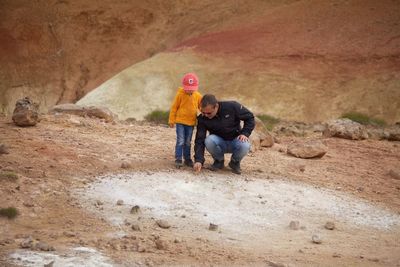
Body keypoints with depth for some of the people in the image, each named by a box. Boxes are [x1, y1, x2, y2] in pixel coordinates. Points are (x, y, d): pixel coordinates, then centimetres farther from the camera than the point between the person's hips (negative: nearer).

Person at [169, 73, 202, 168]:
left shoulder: (198, 96, -1)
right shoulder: (180, 94, -10)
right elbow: (174, 107, -4)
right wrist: (171, 120, -2)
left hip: (191, 122, 3)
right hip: (180, 121, -3)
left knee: (188, 142, 12)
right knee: (180, 141, -6)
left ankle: (187, 159, 20)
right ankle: (178, 159, -2)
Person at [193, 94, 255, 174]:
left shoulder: (232, 107, -19)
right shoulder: (202, 119, -15)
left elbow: (250, 118, -6)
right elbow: (199, 141, -16)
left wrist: (245, 133, -20)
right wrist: (198, 160, -28)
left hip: (235, 141, -1)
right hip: (219, 142, 1)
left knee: (244, 146, -35)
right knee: (209, 141, -33)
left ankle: (235, 162, 0)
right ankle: (219, 161, -2)